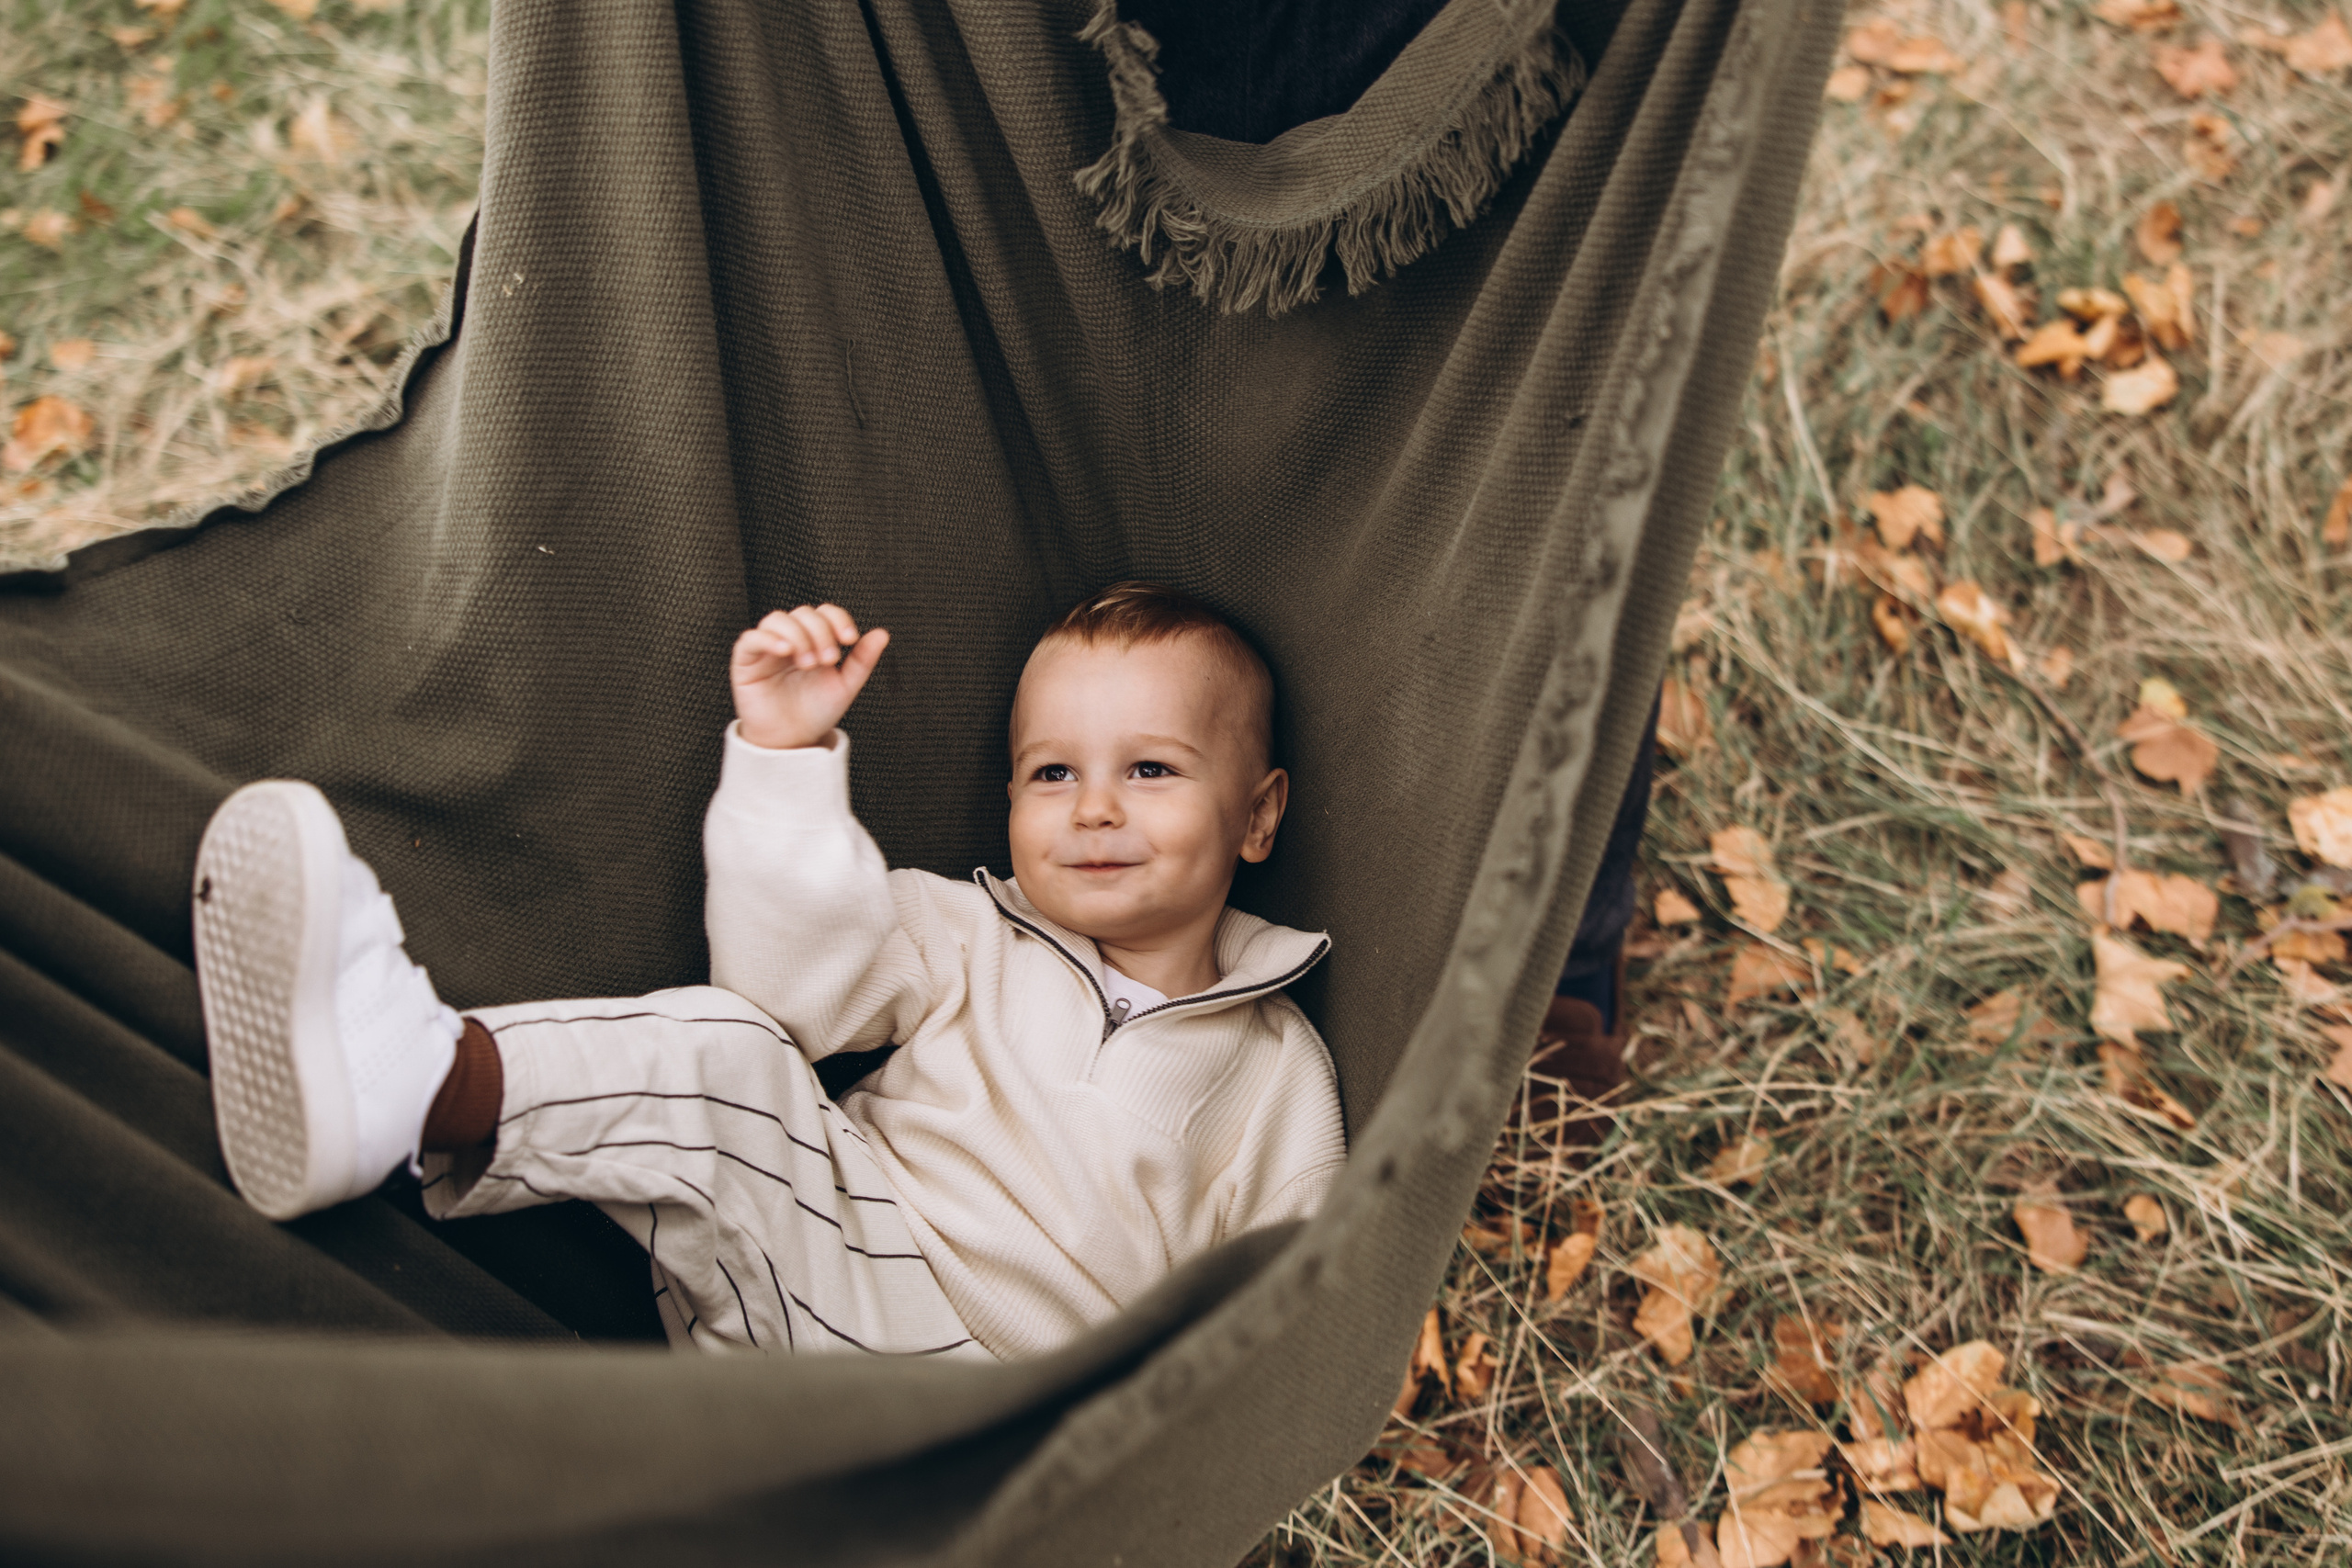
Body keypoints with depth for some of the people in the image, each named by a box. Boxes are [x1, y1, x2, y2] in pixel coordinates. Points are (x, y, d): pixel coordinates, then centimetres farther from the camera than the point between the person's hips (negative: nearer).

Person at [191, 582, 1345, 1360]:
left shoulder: (1277, 1074, 11)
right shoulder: (974, 943, 14)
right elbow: (801, 969, -3)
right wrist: (787, 756, -13)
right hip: (825, 1280, 3)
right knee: (719, 1059, -24)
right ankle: (413, 1081, -50)